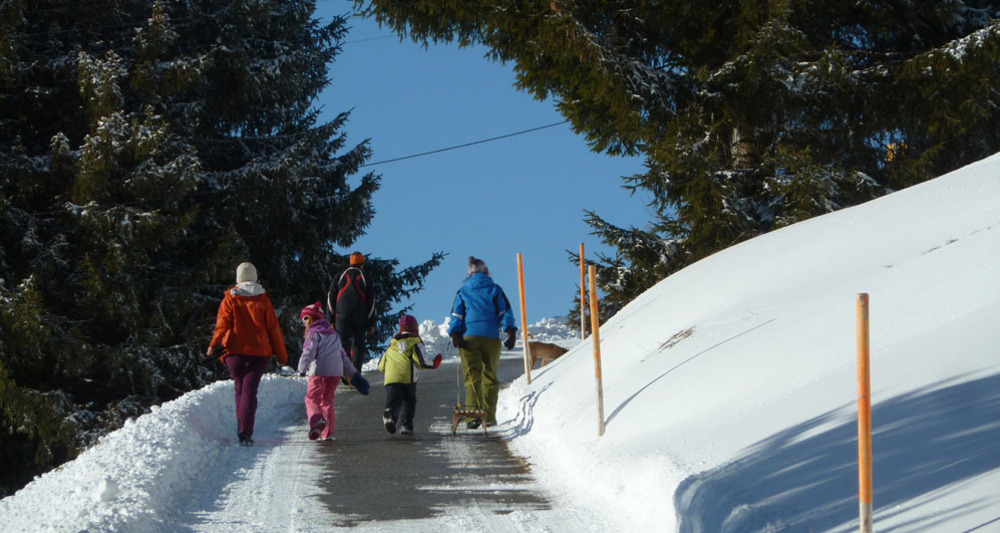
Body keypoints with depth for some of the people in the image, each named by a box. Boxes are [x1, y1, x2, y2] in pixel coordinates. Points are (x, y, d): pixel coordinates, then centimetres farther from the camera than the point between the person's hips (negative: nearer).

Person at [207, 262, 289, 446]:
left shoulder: (230, 299, 4)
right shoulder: (263, 300, 4)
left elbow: (222, 324, -9)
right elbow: (273, 328, 4)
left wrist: (214, 345, -16)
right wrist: (282, 355, 9)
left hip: (235, 351, 1)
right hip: (259, 352, -1)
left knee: (240, 389, 16)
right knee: (249, 390, -6)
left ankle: (242, 430, 20)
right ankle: (245, 433, -20)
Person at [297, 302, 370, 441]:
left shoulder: (314, 333, 1)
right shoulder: (334, 333, 24)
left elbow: (309, 352, -14)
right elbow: (343, 355, 28)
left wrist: (302, 369, -13)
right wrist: (353, 374, 29)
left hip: (319, 371, -7)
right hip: (336, 371, 7)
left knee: (312, 398, -6)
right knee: (327, 399, 15)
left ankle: (317, 420, -36)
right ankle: (328, 433, 8)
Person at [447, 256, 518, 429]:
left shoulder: (462, 292, 9)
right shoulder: (495, 290, 7)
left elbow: (456, 316, 3)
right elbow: (505, 312, 2)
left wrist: (454, 335, -1)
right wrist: (511, 333, 1)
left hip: (469, 337, 0)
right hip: (491, 337, 0)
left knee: (472, 376, -2)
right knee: (490, 377, 9)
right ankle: (489, 416, 8)